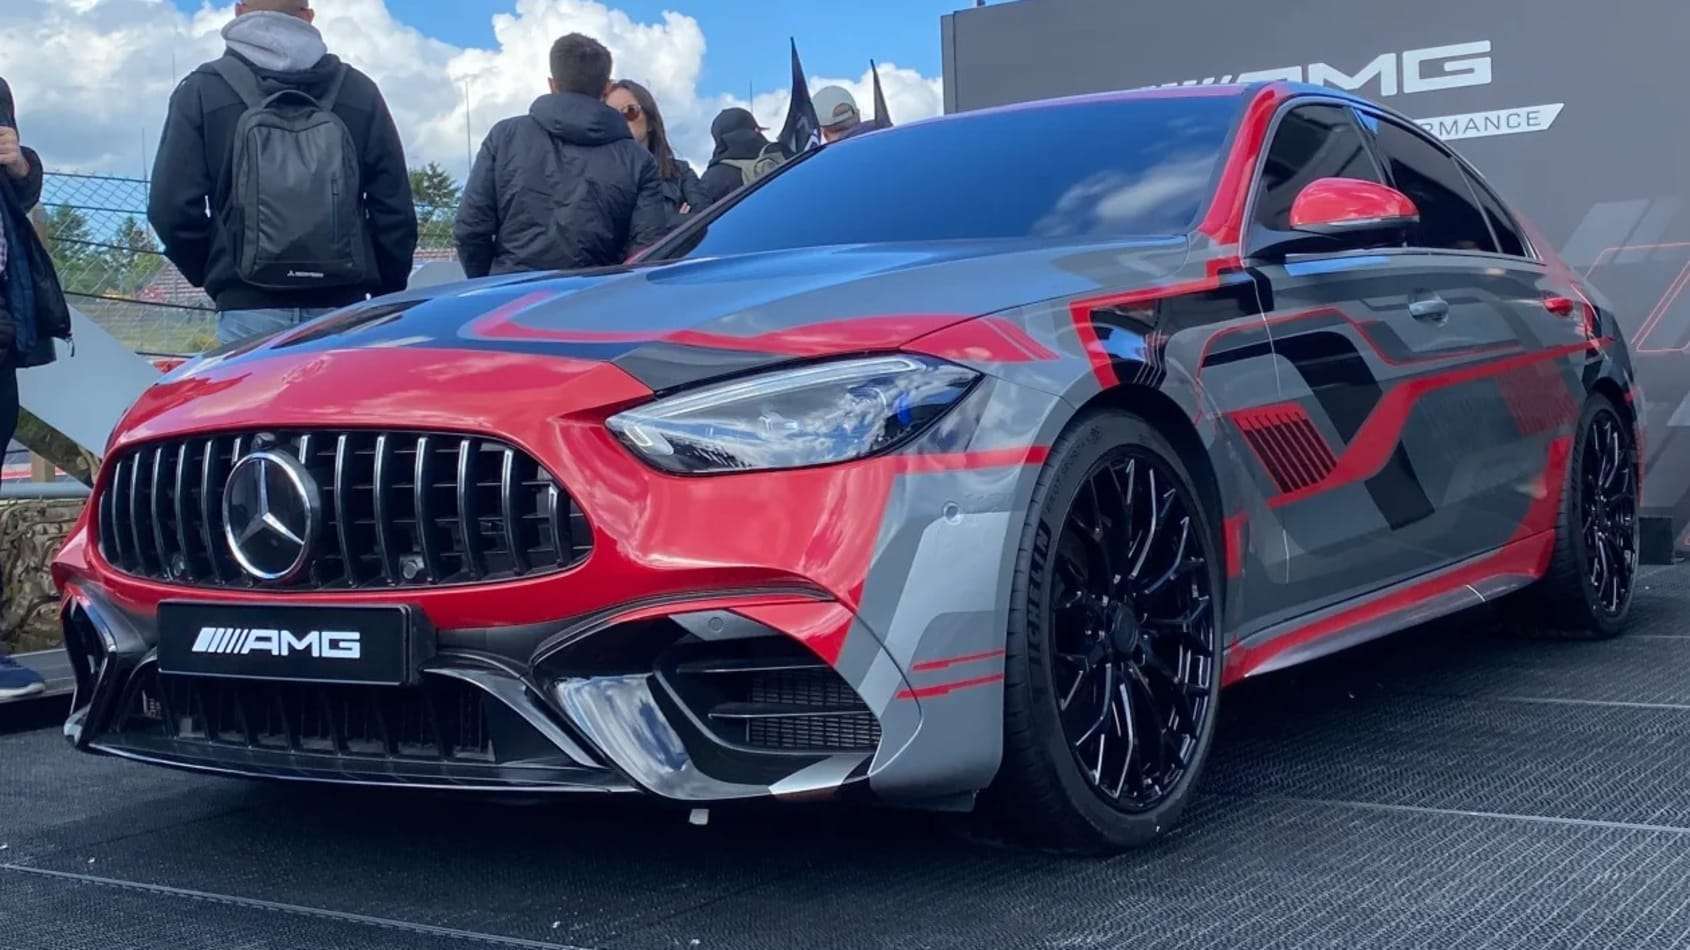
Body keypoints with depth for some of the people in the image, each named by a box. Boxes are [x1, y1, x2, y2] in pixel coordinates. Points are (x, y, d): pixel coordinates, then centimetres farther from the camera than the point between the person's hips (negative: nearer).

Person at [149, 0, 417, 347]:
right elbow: (395, 210, 6)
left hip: (249, 309, -2)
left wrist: (213, 274, 15)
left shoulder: (203, 90, 4)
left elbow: (172, 207, -2)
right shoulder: (358, 90, 9)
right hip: (341, 310, 2)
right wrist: (387, 296, 16)